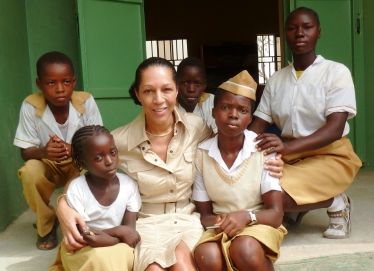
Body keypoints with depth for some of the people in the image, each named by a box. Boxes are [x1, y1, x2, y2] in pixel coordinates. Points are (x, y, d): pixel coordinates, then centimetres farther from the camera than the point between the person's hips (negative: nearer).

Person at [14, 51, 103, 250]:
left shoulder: (86, 102, -21)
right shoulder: (30, 106, -20)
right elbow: (26, 152, -14)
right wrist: (43, 152, -40)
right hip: (47, 166, 1)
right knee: (29, 171, -32)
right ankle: (46, 224, -2)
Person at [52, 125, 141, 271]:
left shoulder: (129, 184, -10)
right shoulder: (76, 189, -18)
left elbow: (129, 229, -9)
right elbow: (79, 236, -15)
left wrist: (106, 238, -30)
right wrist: (118, 231, -24)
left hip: (118, 247, 3)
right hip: (83, 250, -2)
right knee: (100, 259, -35)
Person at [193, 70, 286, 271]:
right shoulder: (201, 154, -4)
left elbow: (275, 213, -11)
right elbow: (204, 213, 2)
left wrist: (247, 216, -32)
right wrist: (216, 221, -22)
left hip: (258, 224, -1)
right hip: (220, 228, 2)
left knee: (245, 251, -35)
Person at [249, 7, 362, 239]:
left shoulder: (336, 72, -8)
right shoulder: (277, 79, 8)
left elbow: (335, 128, -21)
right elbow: (258, 125, 3)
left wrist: (289, 147, -38)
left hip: (330, 156, -5)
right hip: (290, 157, 5)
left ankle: (336, 203, -3)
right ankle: (299, 206, 5)